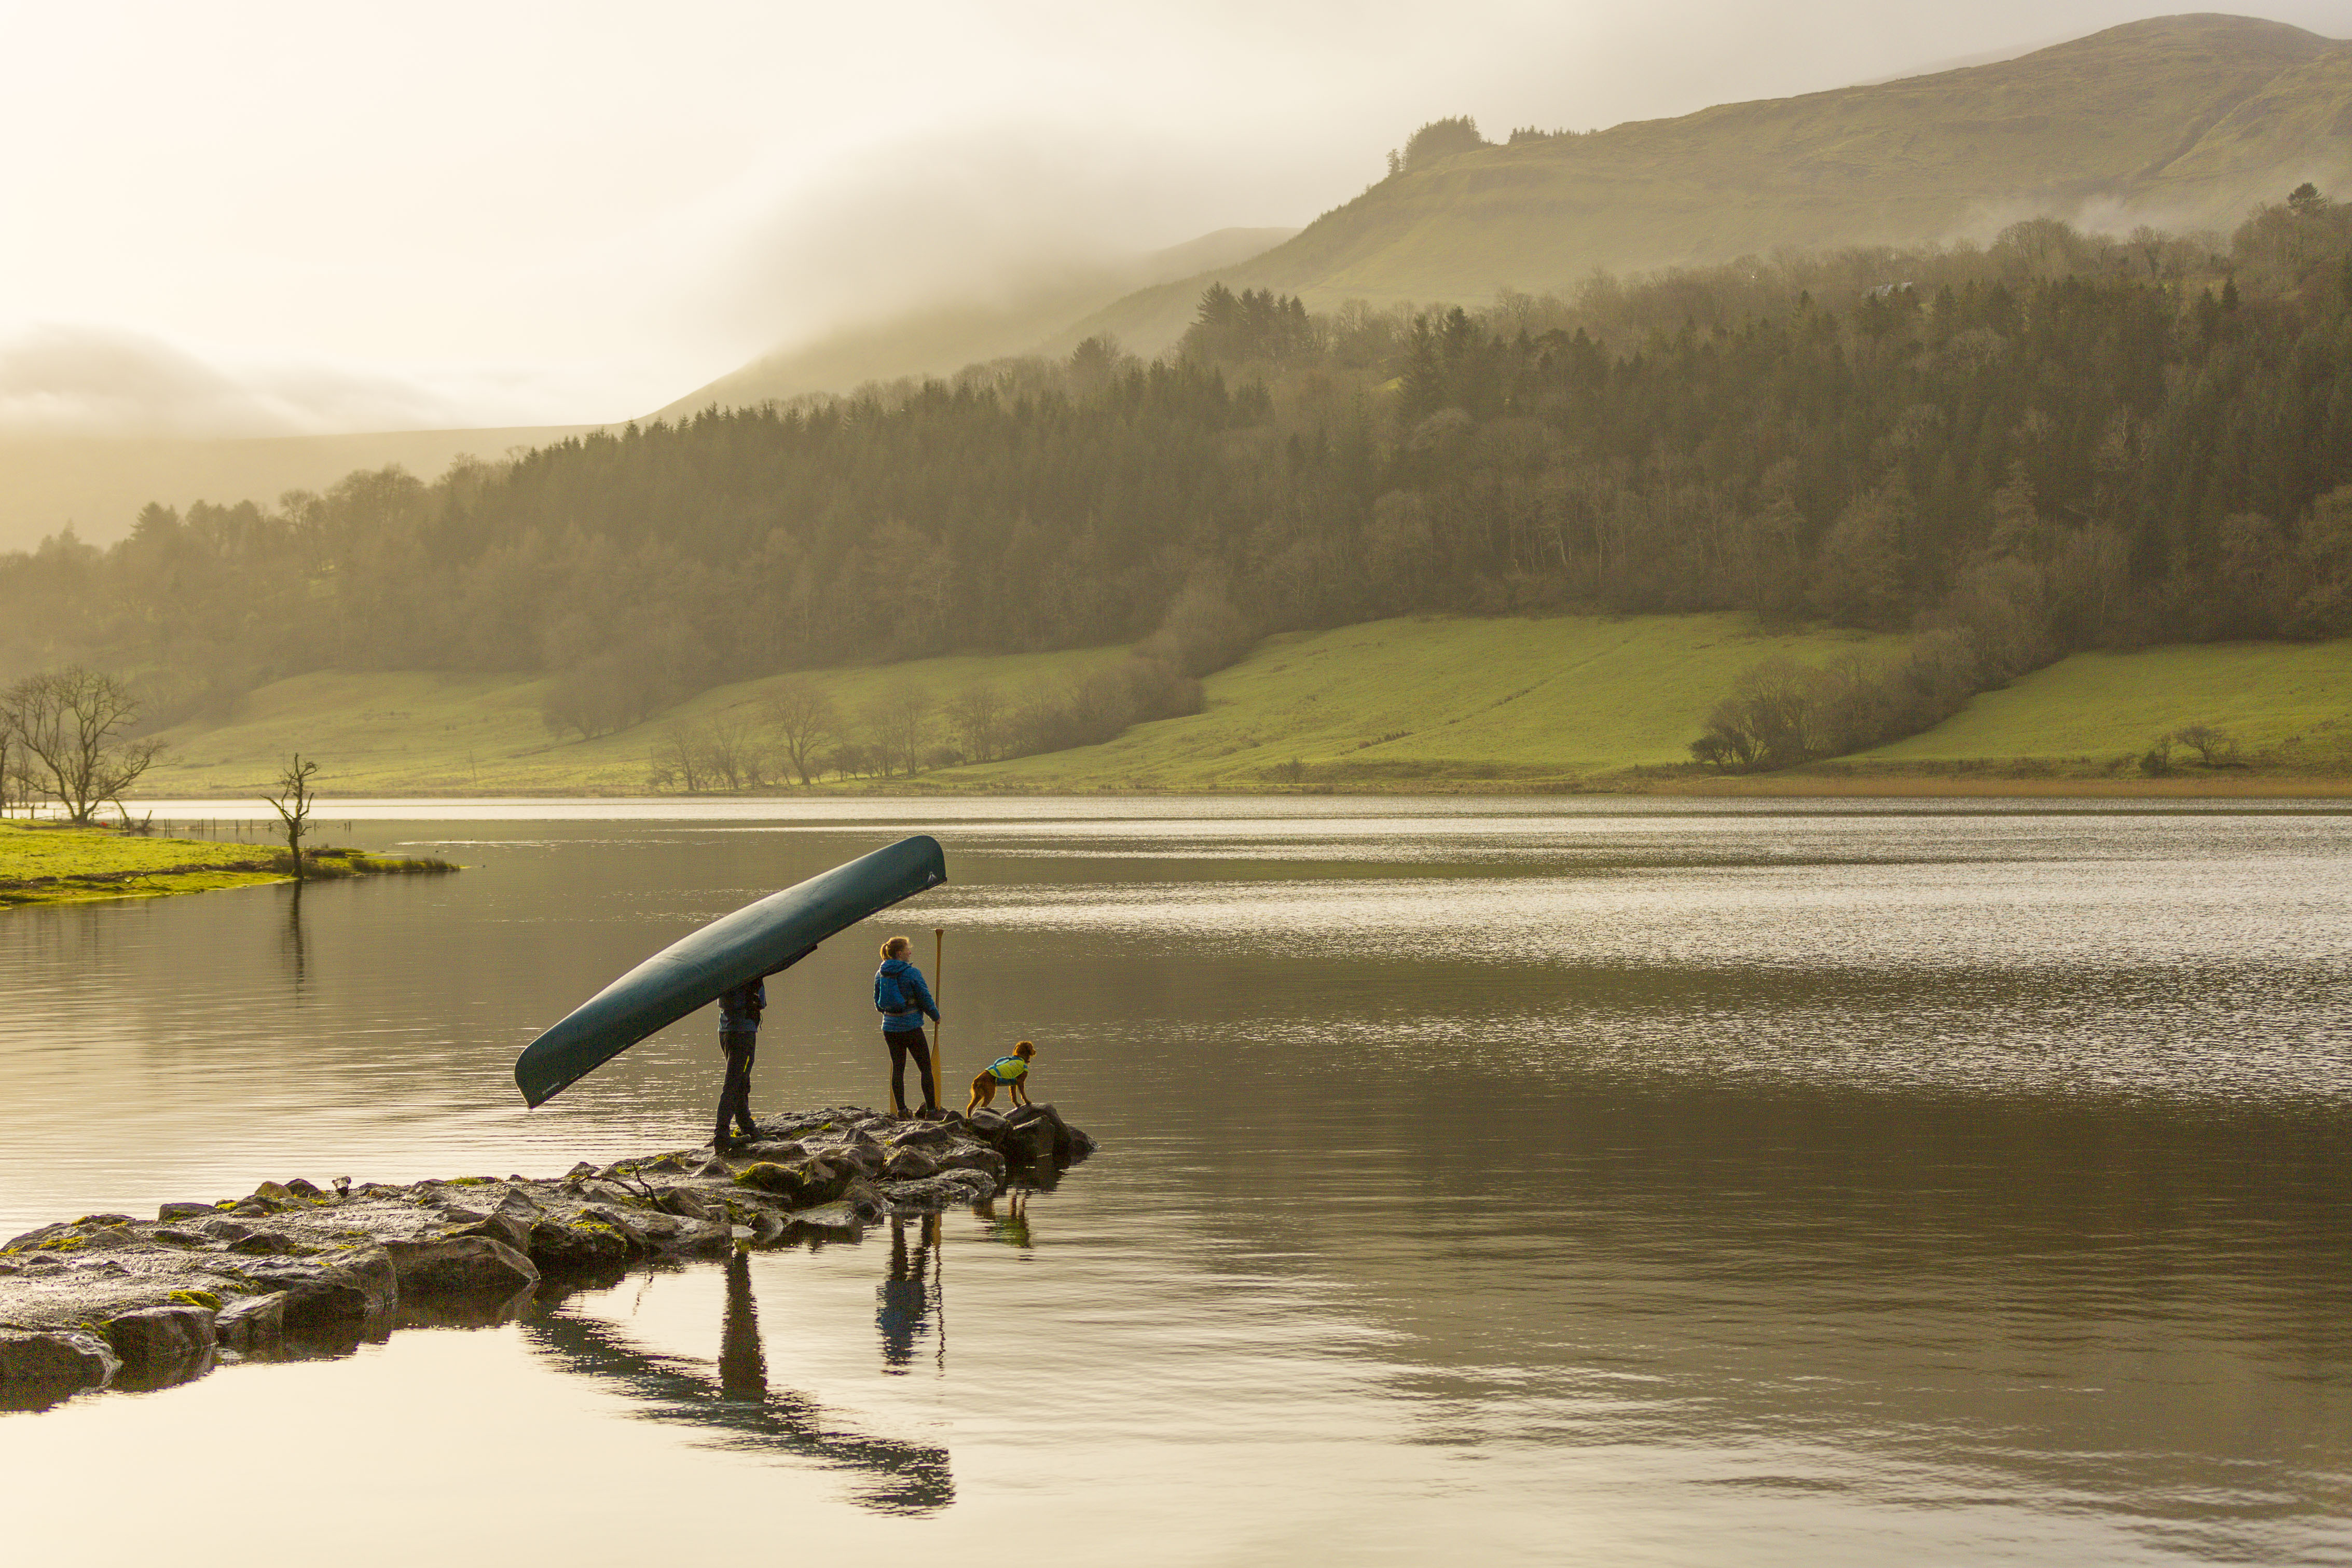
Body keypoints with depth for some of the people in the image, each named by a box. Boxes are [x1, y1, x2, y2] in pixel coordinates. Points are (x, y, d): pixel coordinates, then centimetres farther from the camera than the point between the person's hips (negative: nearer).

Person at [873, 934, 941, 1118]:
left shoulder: (880, 974, 4)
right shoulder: (912, 973, -13)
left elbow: (878, 1004, 12)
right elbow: (925, 999, -9)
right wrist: (936, 1016, 10)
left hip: (890, 1027, 5)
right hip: (911, 1027, -5)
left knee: (897, 1068, 10)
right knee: (925, 1068, 4)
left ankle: (901, 1110, 7)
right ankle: (931, 1109, 2)